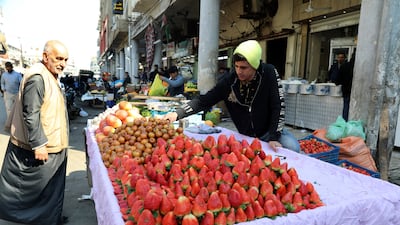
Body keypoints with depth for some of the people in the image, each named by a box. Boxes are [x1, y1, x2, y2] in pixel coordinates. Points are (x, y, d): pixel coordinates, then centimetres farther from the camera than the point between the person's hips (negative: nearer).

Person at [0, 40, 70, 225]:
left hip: (52, 146, 10)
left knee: (52, 187, 20)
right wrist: (38, 145, -24)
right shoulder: (37, 77, -21)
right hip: (40, 148, -10)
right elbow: (30, 115, -25)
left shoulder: (50, 76, 12)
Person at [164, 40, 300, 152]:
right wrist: (177, 113, -24)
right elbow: (204, 101, -11)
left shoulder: (269, 73, -18)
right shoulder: (229, 81, -15)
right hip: (246, 136, 2)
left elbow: (278, 106, -17)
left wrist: (274, 138, -24)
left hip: (269, 131, -1)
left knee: (292, 147, -25)